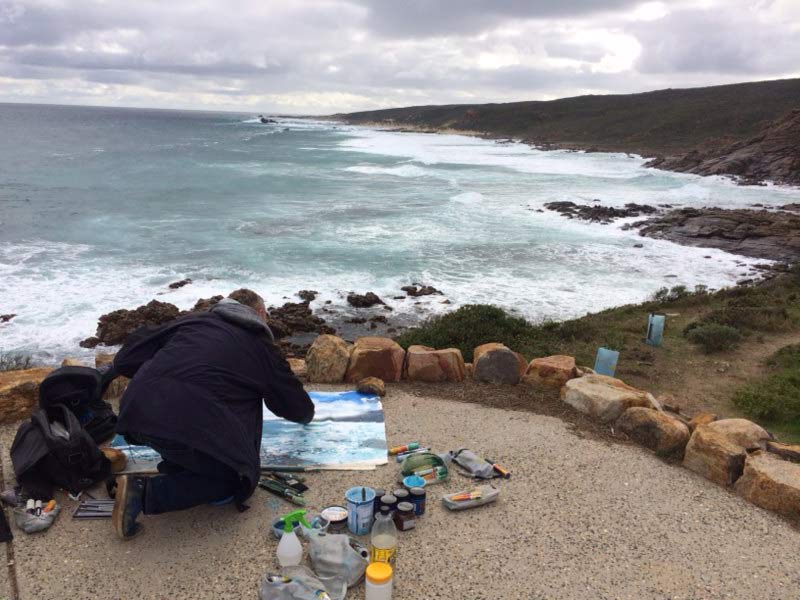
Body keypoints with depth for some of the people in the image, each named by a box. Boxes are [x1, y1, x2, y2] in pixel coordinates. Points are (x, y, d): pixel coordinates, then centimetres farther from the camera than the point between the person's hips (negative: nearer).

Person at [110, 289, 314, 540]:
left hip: (137, 414, 6)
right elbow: (300, 410, 28)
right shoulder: (262, 347, 17)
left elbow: (124, 360, 21)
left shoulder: (193, 320, 22)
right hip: (194, 431, -6)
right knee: (234, 479, 18)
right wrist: (305, 412, 53)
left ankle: (175, 464, 20)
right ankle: (145, 492, 1)